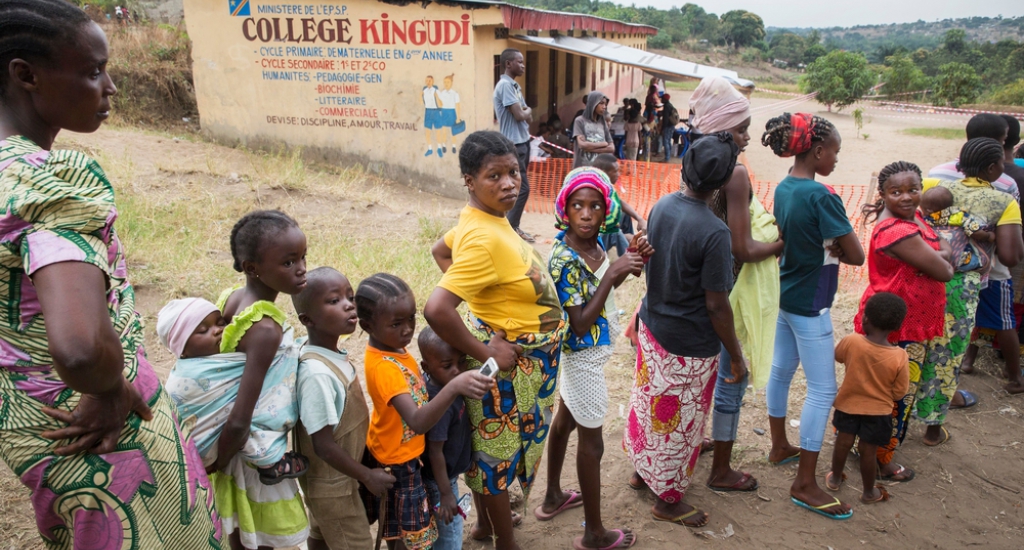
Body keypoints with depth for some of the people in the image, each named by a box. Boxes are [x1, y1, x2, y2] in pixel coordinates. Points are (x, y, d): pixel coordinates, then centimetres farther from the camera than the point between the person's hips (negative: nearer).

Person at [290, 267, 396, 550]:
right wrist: (367, 476, -17)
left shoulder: (333, 355, -6)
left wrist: (361, 469, 12)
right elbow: (323, 445, -28)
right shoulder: (318, 373, -32)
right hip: (333, 484, -8)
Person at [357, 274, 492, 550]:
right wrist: (454, 387, -60)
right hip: (396, 464, -8)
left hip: (396, 455, 8)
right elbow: (418, 422, -48)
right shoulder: (383, 367, -35)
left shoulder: (391, 348, -5)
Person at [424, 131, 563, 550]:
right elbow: (436, 310, -37)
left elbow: (440, 251, 15)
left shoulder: (484, 217, -3)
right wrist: (484, 354, -24)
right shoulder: (484, 239, -31)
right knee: (499, 449, 12)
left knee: (487, 444, 25)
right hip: (510, 361, -9)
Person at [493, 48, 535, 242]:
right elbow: (519, 115, -20)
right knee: (522, 188, -8)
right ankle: (512, 228, 2)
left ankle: (512, 226, 20)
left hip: (523, 142, 9)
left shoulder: (515, 85, 15)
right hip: (513, 144, -9)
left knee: (516, 187, 13)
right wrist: (528, 111, 0)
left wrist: (526, 112, -6)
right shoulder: (505, 85, -15)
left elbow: (528, 117, 16)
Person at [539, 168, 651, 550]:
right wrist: (612, 272, -32)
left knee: (565, 420, 24)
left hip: (585, 351, 9)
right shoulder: (565, 260, -29)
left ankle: (553, 498, 46)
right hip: (583, 355, -9)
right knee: (592, 442, 5)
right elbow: (581, 322, -29)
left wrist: (630, 260, -8)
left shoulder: (594, 242, -6)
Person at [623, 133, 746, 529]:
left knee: (650, 401, 25)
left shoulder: (661, 206, -5)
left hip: (652, 326, 7)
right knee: (680, 421, 12)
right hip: (689, 346, -7)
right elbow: (716, 306, -21)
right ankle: (668, 500, 32)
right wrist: (737, 357, -9)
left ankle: (642, 470, 46)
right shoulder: (714, 233, -27)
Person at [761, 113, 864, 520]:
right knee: (822, 391, -1)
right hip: (810, 306, -9)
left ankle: (780, 447, 38)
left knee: (781, 371, 20)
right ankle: (805, 486, 6)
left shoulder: (783, 189, 4)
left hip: (785, 295, 9)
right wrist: (836, 248, -1)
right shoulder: (822, 196, -22)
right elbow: (856, 255, -21)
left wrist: (827, 247, -5)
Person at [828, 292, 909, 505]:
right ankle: (869, 492, 32)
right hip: (879, 412, -1)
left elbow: (837, 355, 1)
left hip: (848, 405, 1)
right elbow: (899, 393, -13)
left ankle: (835, 479, 40)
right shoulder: (899, 357, -23)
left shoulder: (851, 342, -23)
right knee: (868, 451, 14)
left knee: (843, 443, 20)